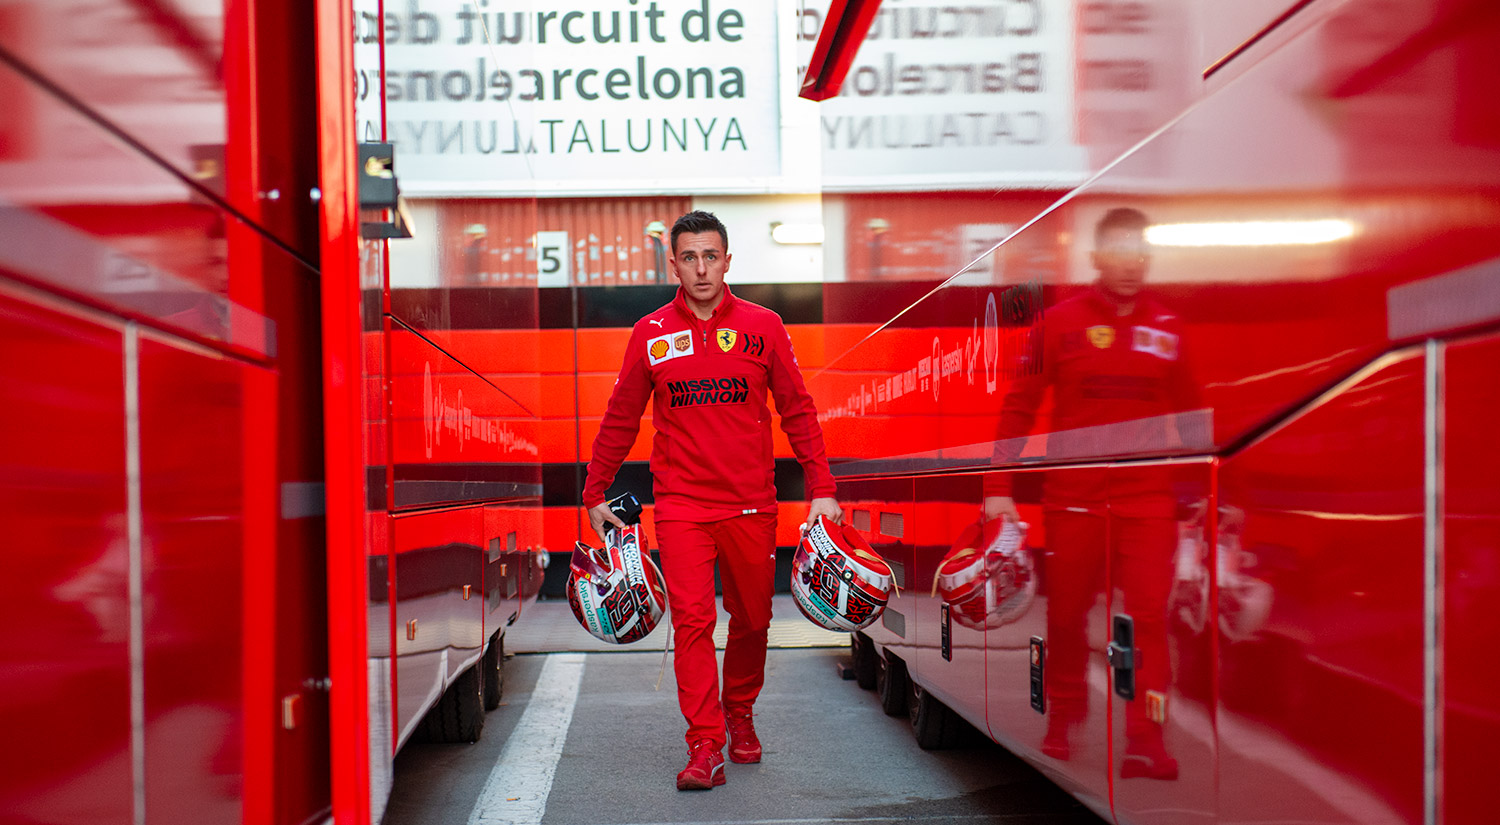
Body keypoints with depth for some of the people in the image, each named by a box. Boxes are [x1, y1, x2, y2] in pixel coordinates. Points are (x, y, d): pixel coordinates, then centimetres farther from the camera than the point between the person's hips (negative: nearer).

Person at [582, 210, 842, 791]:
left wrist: (821, 489, 0)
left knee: (752, 619, 10)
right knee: (692, 621, -8)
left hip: (752, 504, 1)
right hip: (680, 507, -1)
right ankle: (705, 746, -2)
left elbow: (797, 410, 6)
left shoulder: (762, 326, 2)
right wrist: (595, 495, 12)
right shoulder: (650, 334, 3)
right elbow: (620, 420, 11)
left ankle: (739, 714, 34)